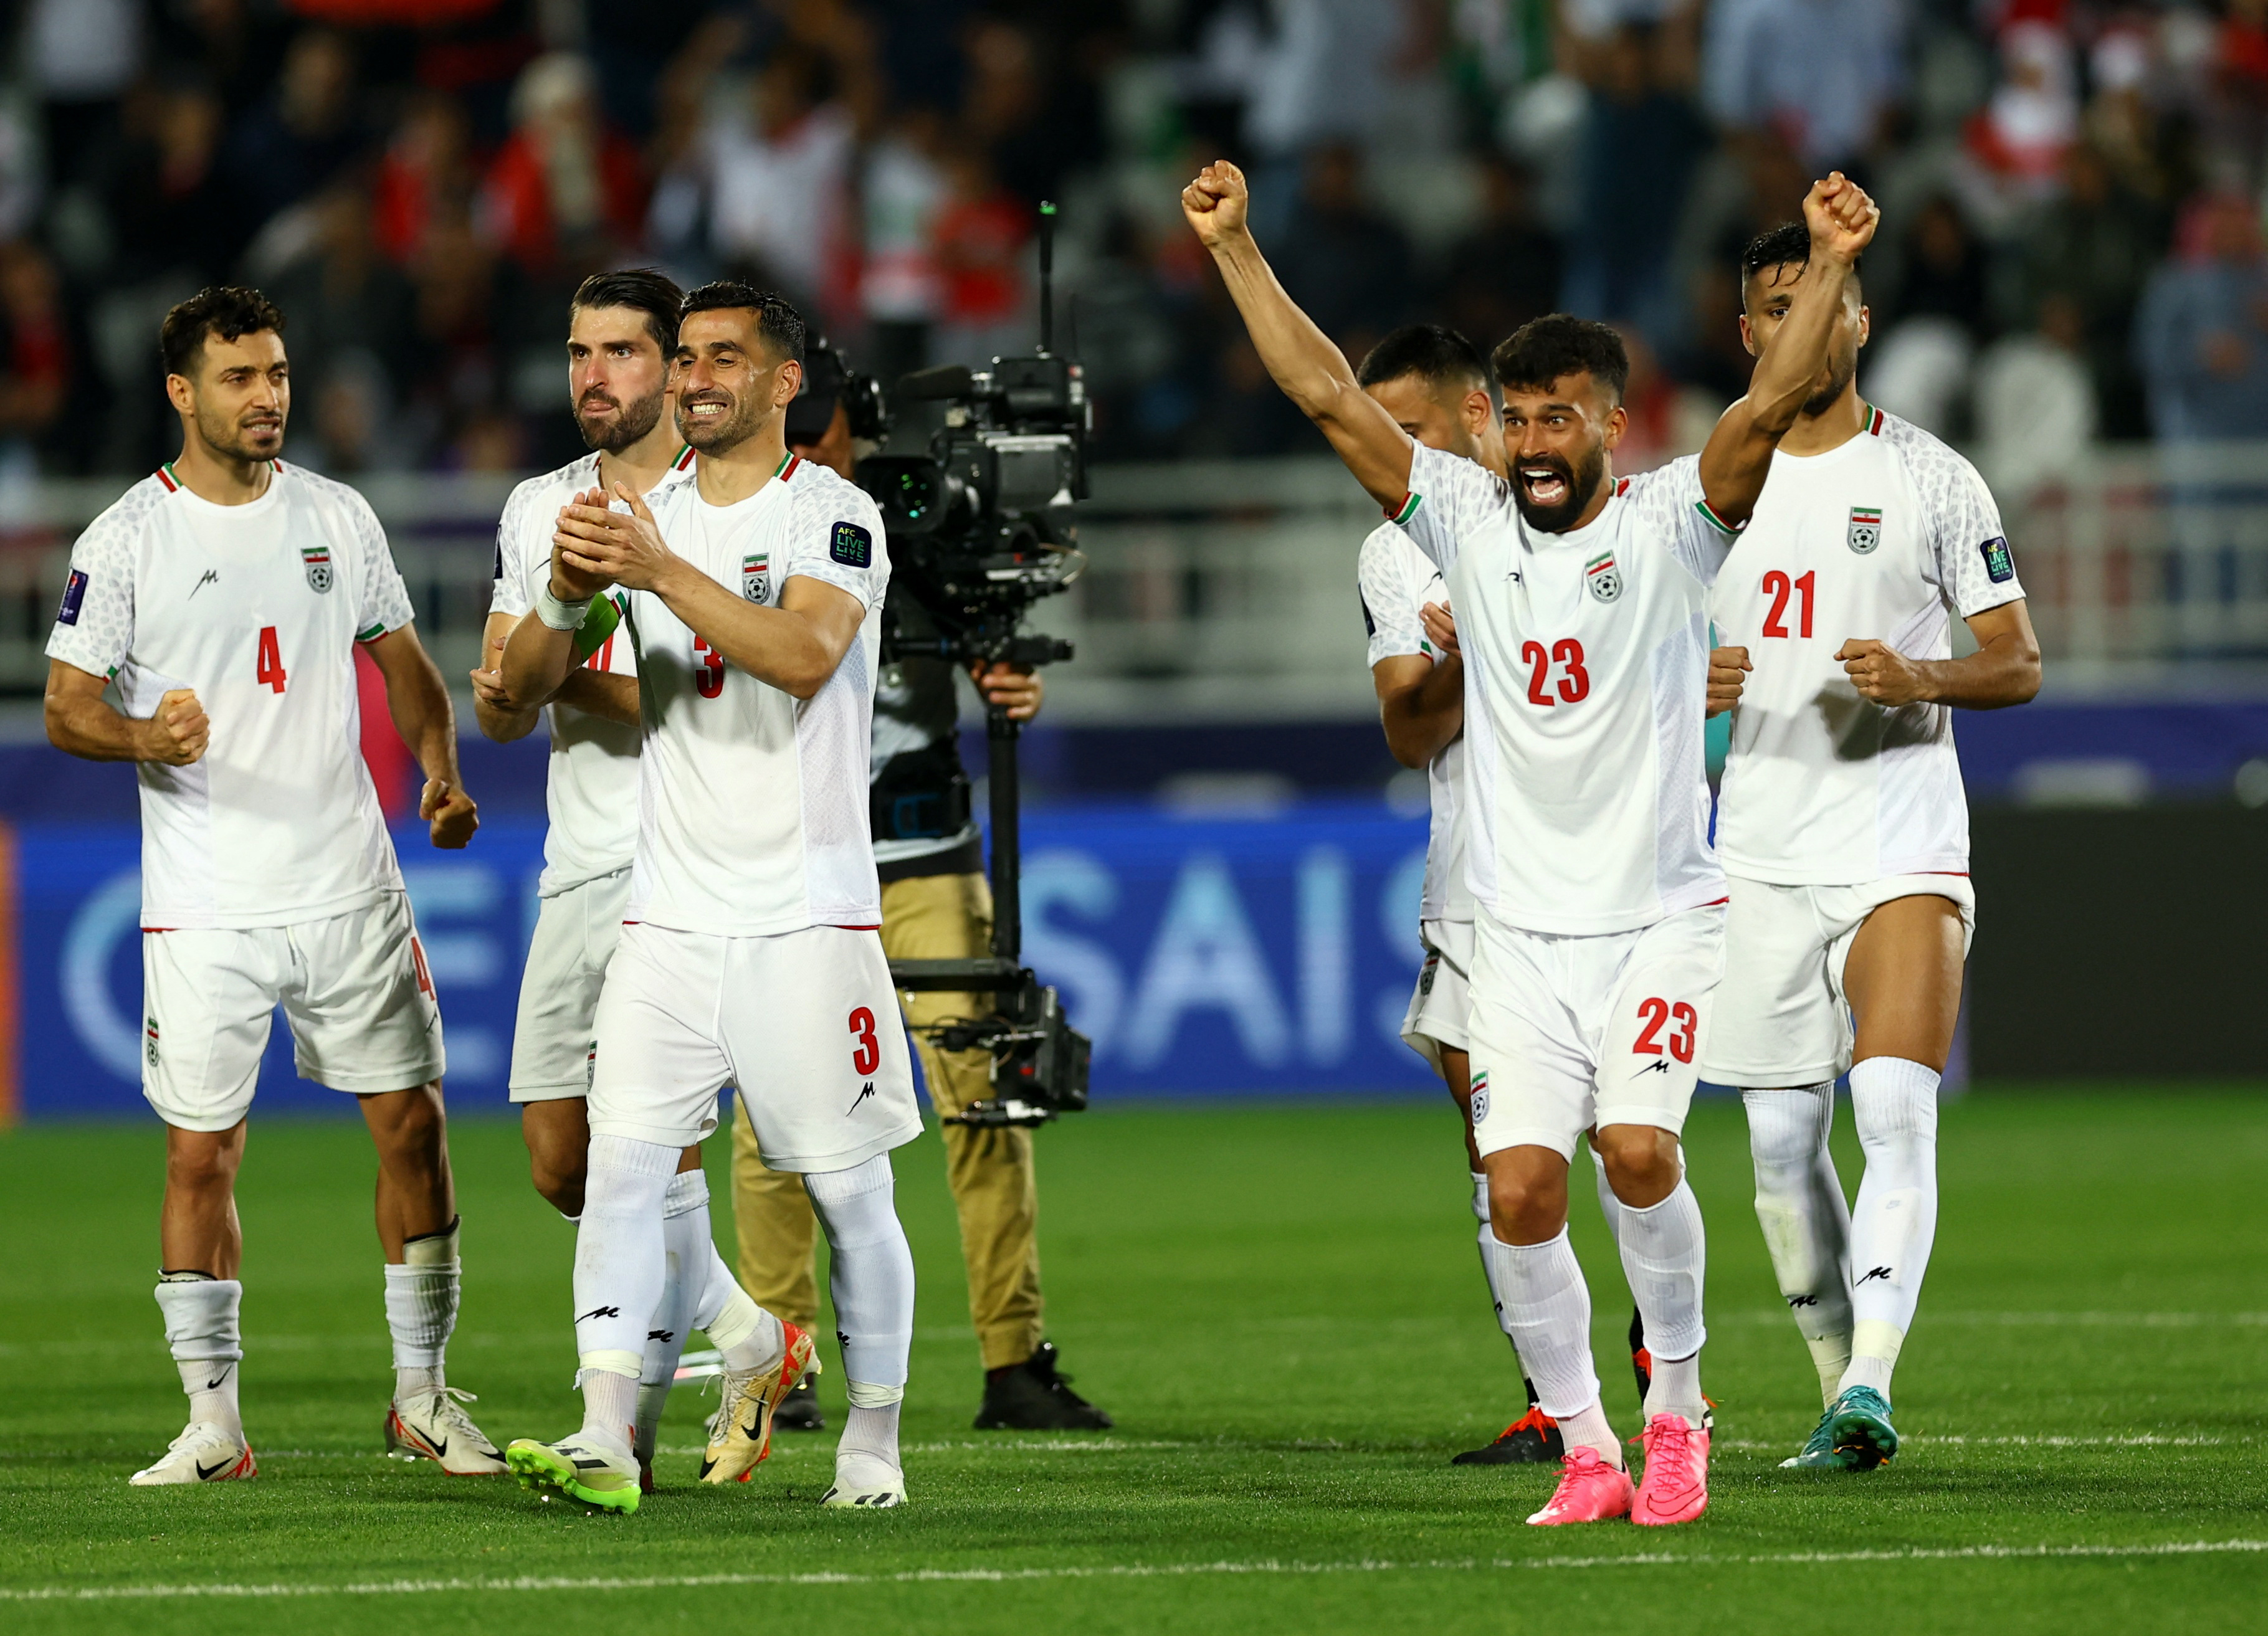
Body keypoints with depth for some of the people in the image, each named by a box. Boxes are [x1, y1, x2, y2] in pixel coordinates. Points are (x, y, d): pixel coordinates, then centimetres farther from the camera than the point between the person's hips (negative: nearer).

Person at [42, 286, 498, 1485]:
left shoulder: (338, 519, 8)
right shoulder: (127, 539, -3)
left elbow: (404, 663, 17)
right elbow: (65, 708, -2)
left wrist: (443, 776, 1)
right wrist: (147, 733, -23)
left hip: (350, 889, 3)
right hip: (206, 910, -3)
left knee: (412, 1125, 2)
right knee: (201, 1156, -1)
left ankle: (422, 1395, 14)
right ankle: (212, 1420, 7)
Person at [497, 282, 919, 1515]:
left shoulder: (833, 518, -3)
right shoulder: (644, 516, 11)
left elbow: (805, 655, -22)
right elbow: (522, 685, 7)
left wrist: (661, 573, -29)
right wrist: (569, 596, -14)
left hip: (807, 914, -4)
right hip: (670, 913, 4)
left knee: (847, 1187, 1)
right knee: (623, 1160, -11)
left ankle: (873, 1445, 15)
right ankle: (604, 1440, -16)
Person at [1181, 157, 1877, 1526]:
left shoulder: (1669, 522, -2)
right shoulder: (1469, 519, 6)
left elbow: (1771, 407, -16)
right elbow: (1330, 397, 3)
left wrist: (1831, 269, -30)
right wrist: (1235, 250, -1)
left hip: (1662, 914, -3)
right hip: (1521, 932, 3)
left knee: (1638, 1147, -20)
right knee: (1521, 1190, -8)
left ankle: (1677, 1402, 1)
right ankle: (1586, 1451, 5)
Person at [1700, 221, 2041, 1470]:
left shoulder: (1931, 478, 2)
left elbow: (2018, 664, 3)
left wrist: (1921, 679, -18)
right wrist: (1692, 687, -6)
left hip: (1903, 847, -4)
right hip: (1761, 855, 4)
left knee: (1895, 1111, -20)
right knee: (1780, 1146, 5)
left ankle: (1872, 1385, -28)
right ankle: (1838, 1388, 18)